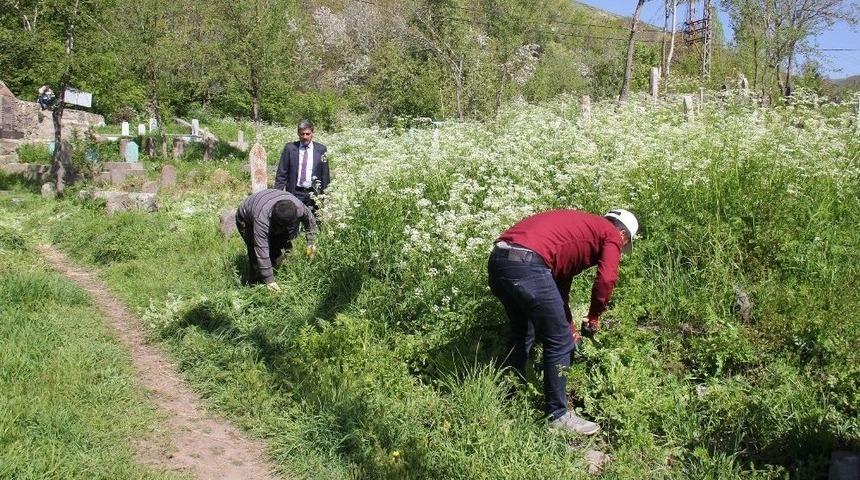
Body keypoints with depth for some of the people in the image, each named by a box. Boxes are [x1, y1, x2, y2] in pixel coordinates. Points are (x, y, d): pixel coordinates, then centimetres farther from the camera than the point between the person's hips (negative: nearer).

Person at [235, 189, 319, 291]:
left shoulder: (298, 207, -33)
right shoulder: (261, 219, -47)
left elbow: (310, 220, -8)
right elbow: (262, 251, -43)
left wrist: (311, 243, -5)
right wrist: (269, 280, -41)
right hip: (246, 220, -5)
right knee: (257, 253, -17)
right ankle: (255, 284, 0)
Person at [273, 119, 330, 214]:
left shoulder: (321, 149, 4)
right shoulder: (289, 148, 3)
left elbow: (325, 175, 6)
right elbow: (281, 173, 3)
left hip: (314, 195, 0)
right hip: (294, 194, 0)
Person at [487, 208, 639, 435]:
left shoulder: (581, 226, 35)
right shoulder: (612, 234, 12)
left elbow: (560, 284, 38)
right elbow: (606, 279, -5)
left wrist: (569, 327, 43)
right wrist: (594, 318, 12)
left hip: (497, 258, 9)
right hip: (527, 263, -9)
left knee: (522, 334, 28)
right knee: (558, 343, 5)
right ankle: (558, 415, 15)